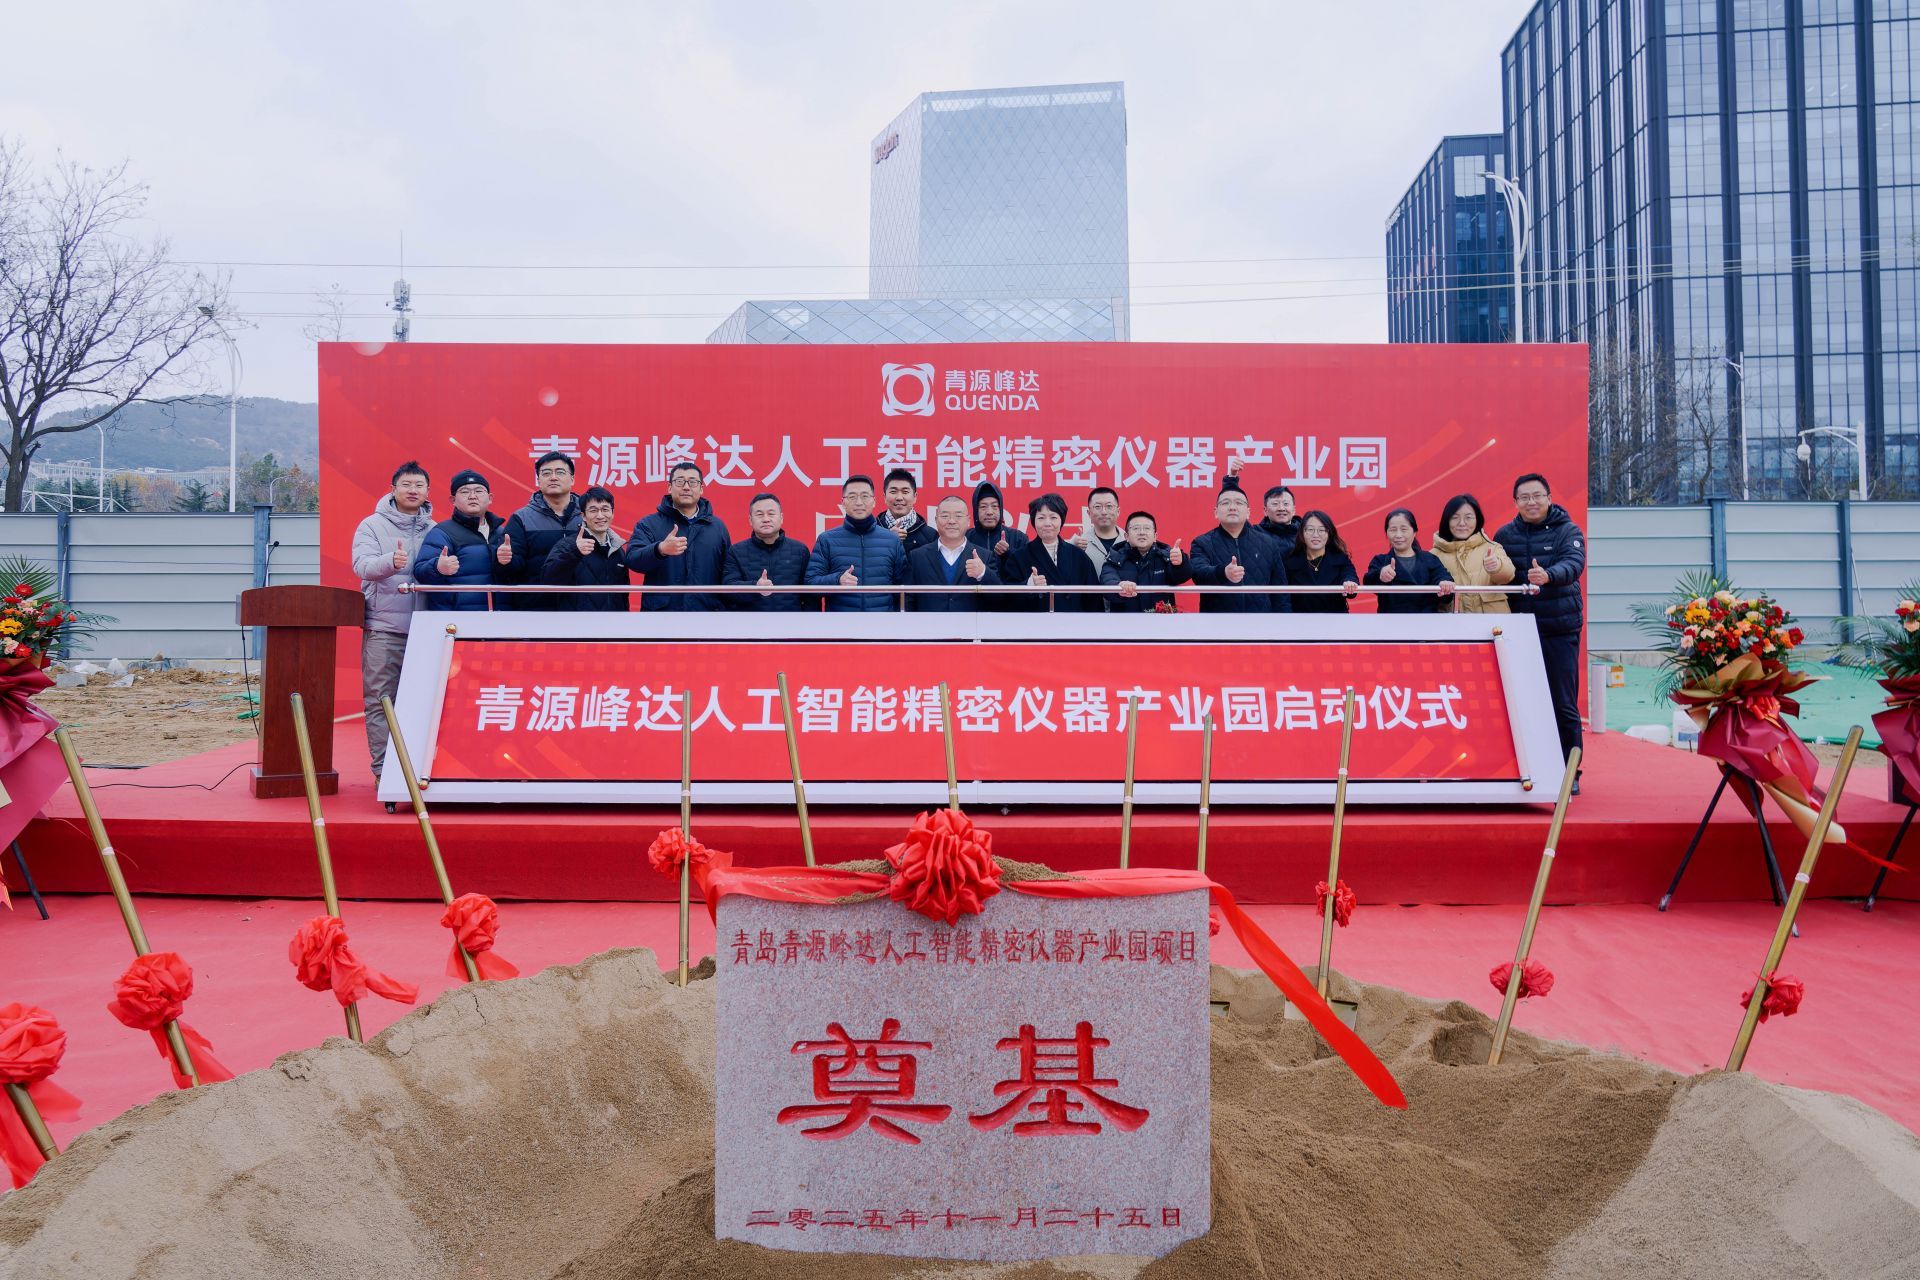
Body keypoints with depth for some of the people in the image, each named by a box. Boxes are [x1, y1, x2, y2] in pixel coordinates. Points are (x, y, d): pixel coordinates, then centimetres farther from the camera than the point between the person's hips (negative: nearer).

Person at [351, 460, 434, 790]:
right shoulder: (373, 525, 5)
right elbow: (362, 564, -11)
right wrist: (391, 561, -30)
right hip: (383, 629, -2)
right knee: (380, 701, -2)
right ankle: (383, 769, 2)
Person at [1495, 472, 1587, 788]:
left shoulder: (1567, 531, -2)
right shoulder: (1505, 534, 8)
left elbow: (1574, 563, -22)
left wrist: (1548, 576, -41)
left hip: (1560, 629, -3)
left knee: (1563, 704, 0)